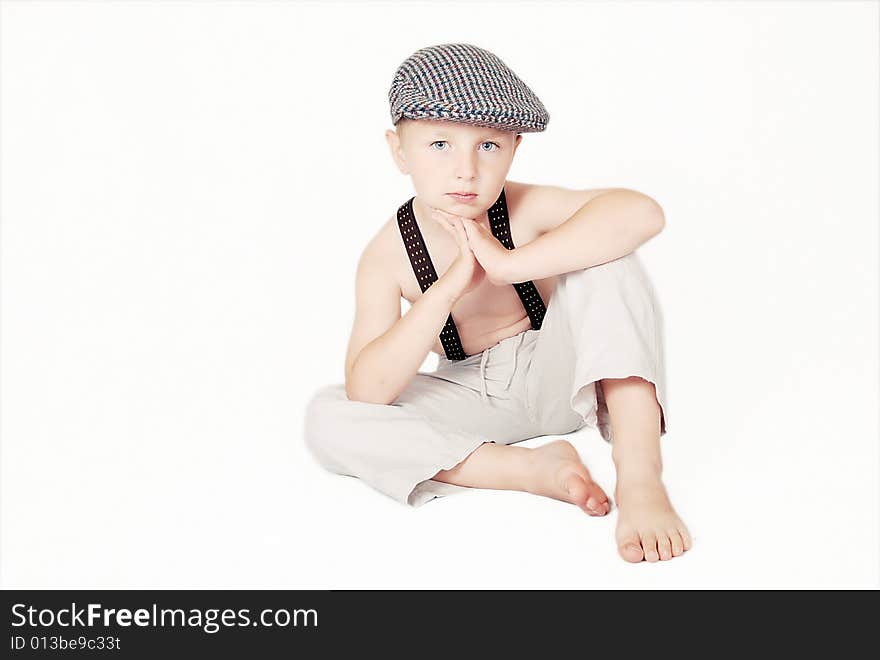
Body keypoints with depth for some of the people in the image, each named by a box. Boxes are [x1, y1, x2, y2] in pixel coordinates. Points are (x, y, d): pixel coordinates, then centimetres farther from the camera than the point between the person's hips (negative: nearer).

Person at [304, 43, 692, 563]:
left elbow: (642, 212, -39)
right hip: (473, 402, 2)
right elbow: (366, 392, -26)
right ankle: (533, 468, -27)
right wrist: (448, 287, -35)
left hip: (558, 379, -1)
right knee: (327, 418, -21)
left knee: (605, 258, -29)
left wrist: (509, 264, -42)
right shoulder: (387, 257, -16)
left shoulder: (527, 210, -20)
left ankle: (640, 480, -34)